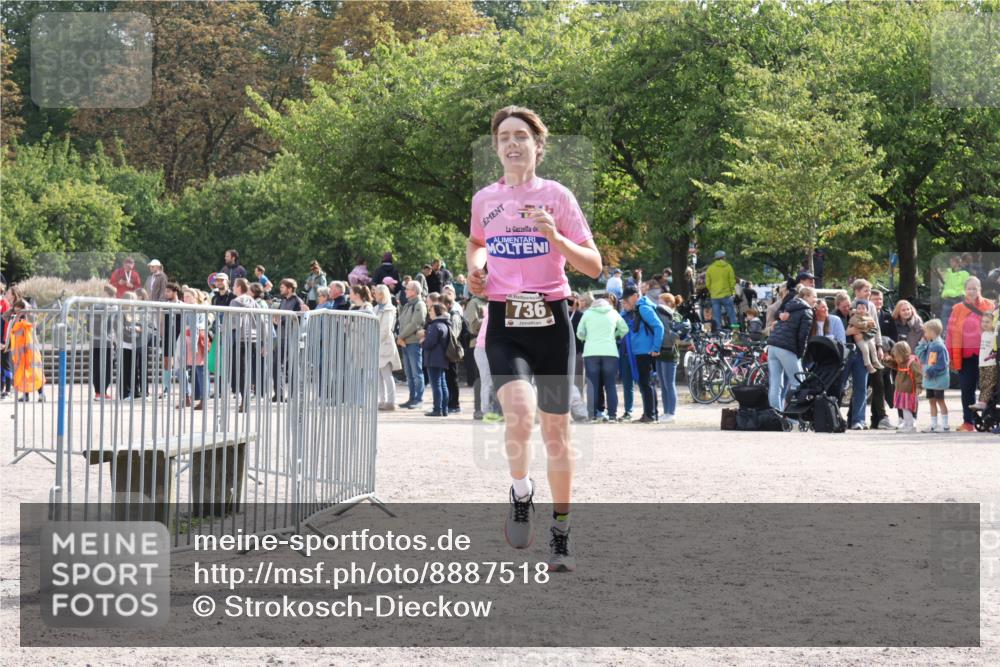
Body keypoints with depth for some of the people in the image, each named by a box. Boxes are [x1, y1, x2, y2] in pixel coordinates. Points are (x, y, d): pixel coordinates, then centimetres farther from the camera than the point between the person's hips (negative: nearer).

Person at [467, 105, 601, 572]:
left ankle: (561, 537, 18)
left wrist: (556, 239, -19)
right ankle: (520, 494, 3)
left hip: (551, 319, -1)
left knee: (556, 430, 5)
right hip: (504, 323, 1)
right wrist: (474, 268, 9)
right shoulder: (484, 200, 8)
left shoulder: (556, 196, 0)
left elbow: (593, 266, -3)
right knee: (520, 413, -25)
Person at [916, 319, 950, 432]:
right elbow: (921, 356, 12)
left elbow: (942, 365, -21)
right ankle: (933, 424, 19)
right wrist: (922, 343, 5)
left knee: (940, 401, -1)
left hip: (938, 379, -9)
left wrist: (930, 372, -21)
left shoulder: (939, 346, -19)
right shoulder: (929, 345, 7)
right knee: (932, 401, 12)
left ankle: (944, 425, 7)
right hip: (930, 379, 9)